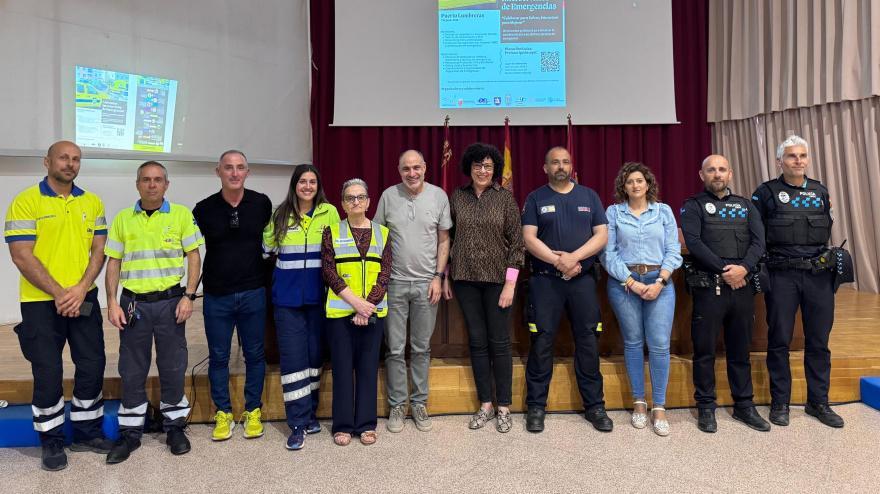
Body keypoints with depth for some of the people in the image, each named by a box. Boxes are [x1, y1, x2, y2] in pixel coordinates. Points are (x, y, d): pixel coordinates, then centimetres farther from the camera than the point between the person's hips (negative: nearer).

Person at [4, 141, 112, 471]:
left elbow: (98, 250, 4)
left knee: (93, 366, 8)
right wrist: (59, 294, -15)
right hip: (41, 302, -4)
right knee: (48, 374, 4)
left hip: (84, 300, 4)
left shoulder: (92, 202, 7)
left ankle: (87, 432, 25)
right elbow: (21, 257, -12)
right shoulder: (25, 202, -6)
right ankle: (52, 441, 21)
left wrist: (80, 289, -10)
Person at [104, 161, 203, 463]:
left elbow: (194, 256, 0)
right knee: (132, 370, 9)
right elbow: (113, 263, 7)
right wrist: (112, 302, -2)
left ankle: (174, 426, 23)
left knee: (173, 367, 6)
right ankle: (130, 432, 23)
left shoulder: (181, 215, 0)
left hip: (170, 302, -1)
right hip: (133, 303, 2)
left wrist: (188, 297, -8)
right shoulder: (123, 219, 6)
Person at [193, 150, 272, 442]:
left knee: (254, 354, 10)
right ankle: (223, 413, 25)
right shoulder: (204, 208, -3)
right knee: (218, 357, 9)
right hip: (217, 295, 0)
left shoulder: (262, 204, -2)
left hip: (253, 293, 0)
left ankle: (253, 412, 25)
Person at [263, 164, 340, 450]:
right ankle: (298, 423, 7)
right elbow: (267, 248, 15)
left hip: (318, 295, 0)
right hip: (287, 296, 0)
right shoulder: (280, 215, 5)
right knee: (293, 357, -1)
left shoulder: (329, 212, 0)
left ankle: (310, 413, 25)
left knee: (315, 353, 9)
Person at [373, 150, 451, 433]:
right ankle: (397, 405, 20)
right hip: (394, 282, 0)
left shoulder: (439, 196, 1)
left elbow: (444, 240, 5)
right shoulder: (389, 196, 0)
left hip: (426, 283, 0)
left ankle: (420, 403, 23)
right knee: (395, 349, 5)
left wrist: (438, 276, -2)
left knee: (422, 348, 10)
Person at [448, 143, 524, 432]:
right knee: (477, 341, 8)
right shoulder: (457, 197, 5)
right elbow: (447, 237, 9)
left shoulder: (505, 198, -2)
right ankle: (485, 405, 20)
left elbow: (517, 242, -4)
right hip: (465, 279, 2)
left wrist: (510, 283, -10)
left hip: (497, 278, -2)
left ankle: (503, 407, 16)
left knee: (499, 342, 3)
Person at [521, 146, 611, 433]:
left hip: (583, 279, 2)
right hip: (545, 280, -1)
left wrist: (574, 257, -13)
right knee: (541, 343, 0)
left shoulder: (589, 196, 10)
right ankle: (536, 406, 11)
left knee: (588, 342, 5)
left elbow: (602, 235, 2)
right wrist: (558, 261, -16)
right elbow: (529, 238, -4)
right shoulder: (535, 199, 5)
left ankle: (594, 406, 17)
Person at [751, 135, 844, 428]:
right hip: (782, 275, -3)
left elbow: (827, 231, 20)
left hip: (819, 275, 4)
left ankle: (818, 402, 21)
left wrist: (831, 258, 7)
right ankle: (780, 403, 15)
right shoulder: (766, 193, 0)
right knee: (779, 341, 3)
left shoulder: (820, 192, 12)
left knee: (819, 341, 8)